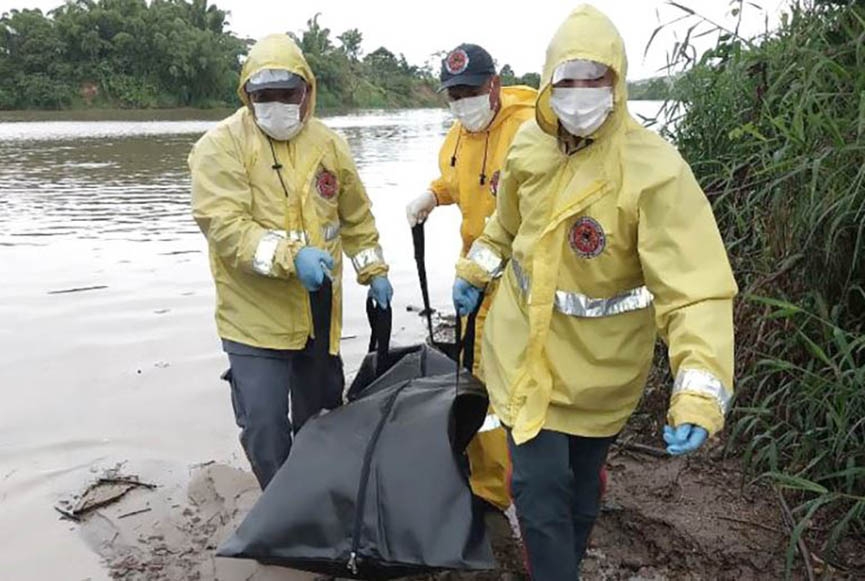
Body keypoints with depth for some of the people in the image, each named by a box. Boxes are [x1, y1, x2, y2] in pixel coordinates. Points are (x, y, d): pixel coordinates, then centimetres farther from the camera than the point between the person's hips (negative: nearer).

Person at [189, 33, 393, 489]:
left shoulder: (327, 143, 6)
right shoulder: (221, 146, -10)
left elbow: (356, 217, 15)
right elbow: (224, 227, -21)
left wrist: (374, 272, 12)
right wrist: (291, 258, -32)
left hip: (319, 313, 5)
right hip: (255, 317, -4)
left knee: (321, 418, 20)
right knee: (265, 426, -4)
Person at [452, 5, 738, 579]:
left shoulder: (655, 169, -24)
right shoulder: (530, 144, -6)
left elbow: (696, 289, -30)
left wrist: (700, 392, -39)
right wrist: (474, 272, 20)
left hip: (599, 362, -2)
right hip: (526, 343, 3)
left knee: (580, 482, 17)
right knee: (539, 485, 1)